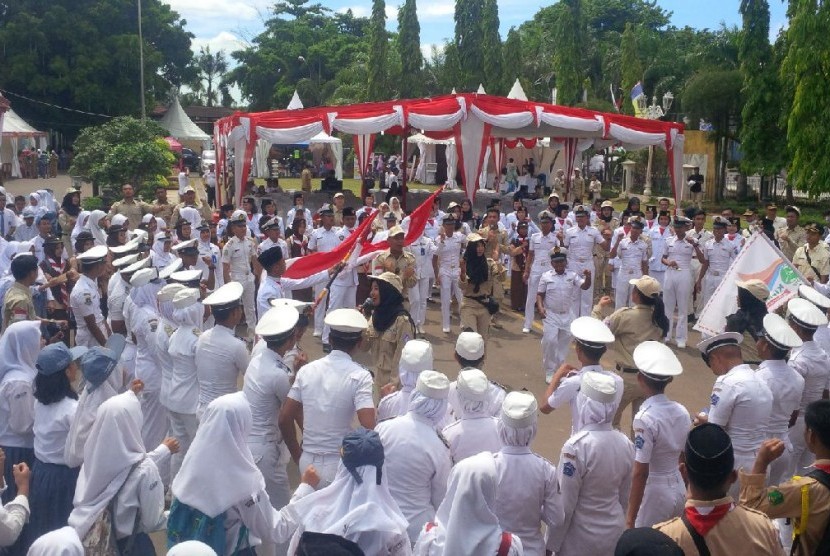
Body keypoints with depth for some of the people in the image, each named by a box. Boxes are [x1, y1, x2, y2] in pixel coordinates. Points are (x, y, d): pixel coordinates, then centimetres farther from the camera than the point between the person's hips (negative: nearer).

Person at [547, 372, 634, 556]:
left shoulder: (576, 446, -25)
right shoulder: (626, 443, -7)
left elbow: (564, 505, -19)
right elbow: (624, 496, 6)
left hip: (581, 538, -5)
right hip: (613, 533, 6)